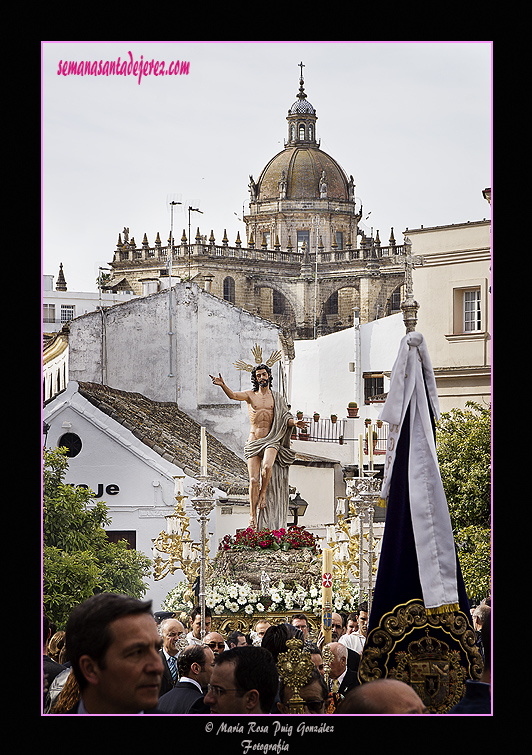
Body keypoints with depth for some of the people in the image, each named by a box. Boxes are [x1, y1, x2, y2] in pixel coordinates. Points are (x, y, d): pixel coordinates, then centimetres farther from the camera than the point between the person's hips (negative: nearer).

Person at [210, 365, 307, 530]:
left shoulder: (277, 398, 12)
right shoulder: (250, 395, 8)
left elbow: (285, 419, 8)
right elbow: (233, 395, -10)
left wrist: (295, 422, -15)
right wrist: (222, 385, -31)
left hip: (271, 441, 0)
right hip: (253, 442, 0)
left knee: (267, 467, -31)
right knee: (254, 480, -7)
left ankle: (263, 494, -5)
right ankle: (253, 515, 4)